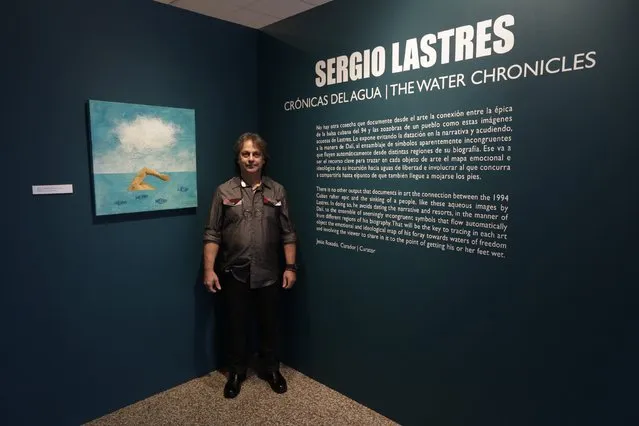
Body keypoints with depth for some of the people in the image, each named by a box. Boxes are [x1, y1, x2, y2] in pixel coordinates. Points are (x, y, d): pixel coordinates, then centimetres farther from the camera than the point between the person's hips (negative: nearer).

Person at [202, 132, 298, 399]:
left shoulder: (277, 191, 2)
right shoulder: (224, 191, -1)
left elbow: (288, 234, 2)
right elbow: (212, 234, -2)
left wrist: (290, 267, -3)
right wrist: (209, 269, -9)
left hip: (268, 274, 1)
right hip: (235, 274, -1)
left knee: (269, 324, 14)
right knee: (236, 325, 12)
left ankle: (271, 369, 34)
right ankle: (236, 372, 33)